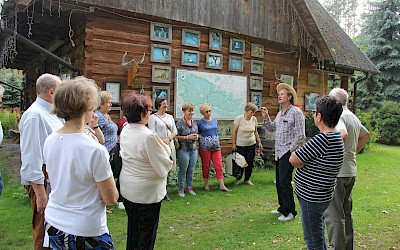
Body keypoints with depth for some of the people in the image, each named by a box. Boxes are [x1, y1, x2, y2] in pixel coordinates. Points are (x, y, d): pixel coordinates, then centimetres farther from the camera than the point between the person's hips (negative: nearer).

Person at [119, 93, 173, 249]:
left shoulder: (124, 131, 0)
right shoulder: (148, 136, -26)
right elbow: (163, 168, -22)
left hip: (127, 189, 8)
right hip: (147, 193, -8)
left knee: (132, 231, 24)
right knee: (146, 237, 11)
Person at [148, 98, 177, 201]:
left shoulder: (170, 117, 15)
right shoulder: (153, 117, -1)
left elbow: (175, 132, 11)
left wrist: (168, 139, -7)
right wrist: (162, 142, -14)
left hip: (169, 146, 5)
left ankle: (165, 192, 15)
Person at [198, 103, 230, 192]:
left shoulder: (215, 121, 8)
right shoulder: (200, 123, -4)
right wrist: (198, 147, -2)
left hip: (216, 146, 4)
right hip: (205, 146, -3)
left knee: (219, 165, 0)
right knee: (206, 166, 6)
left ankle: (222, 185, 5)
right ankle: (206, 184, 21)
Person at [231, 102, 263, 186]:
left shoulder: (254, 119, 2)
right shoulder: (239, 118, -11)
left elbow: (255, 132, 13)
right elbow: (234, 132, -7)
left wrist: (259, 142, 11)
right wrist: (233, 144, -8)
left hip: (251, 144, 4)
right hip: (240, 145, -4)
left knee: (250, 162, 6)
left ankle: (247, 179, 22)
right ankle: (238, 178, 26)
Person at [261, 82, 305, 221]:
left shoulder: (296, 112, -12)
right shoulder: (280, 114, 15)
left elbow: (301, 135, -15)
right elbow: (272, 128, 20)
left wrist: (291, 149, -14)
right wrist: (266, 117, 9)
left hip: (288, 152, -9)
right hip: (278, 152, 9)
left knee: (285, 182, -8)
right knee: (279, 181, 14)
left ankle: (290, 211, 4)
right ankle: (283, 207, 27)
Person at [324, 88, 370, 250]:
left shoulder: (338, 116, -14)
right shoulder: (353, 117, 16)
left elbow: (343, 133, -34)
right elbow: (365, 135, 32)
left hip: (337, 171, -10)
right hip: (351, 171, 10)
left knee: (333, 214, -3)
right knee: (346, 211, 20)